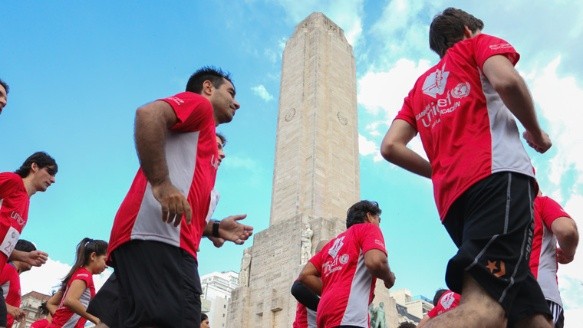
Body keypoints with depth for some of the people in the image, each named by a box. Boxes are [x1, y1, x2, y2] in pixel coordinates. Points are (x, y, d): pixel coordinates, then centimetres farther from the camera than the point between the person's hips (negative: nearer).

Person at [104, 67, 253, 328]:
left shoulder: (205, 145, 33)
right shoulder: (198, 103, 10)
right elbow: (149, 114, -13)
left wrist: (215, 228, 21)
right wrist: (161, 183, -19)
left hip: (168, 242, 9)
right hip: (156, 238, -9)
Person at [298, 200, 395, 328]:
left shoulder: (334, 242, 30)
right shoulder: (368, 228, 10)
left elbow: (305, 275, 21)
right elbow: (375, 262, -11)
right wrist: (389, 278, 9)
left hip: (328, 315, 9)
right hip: (348, 317, -9)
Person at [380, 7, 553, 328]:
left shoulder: (419, 87, 31)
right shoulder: (479, 44, 18)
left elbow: (390, 147, 17)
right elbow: (506, 80, -6)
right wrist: (536, 133, 10)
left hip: (451, 198, 7)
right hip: (497, 172, -6)